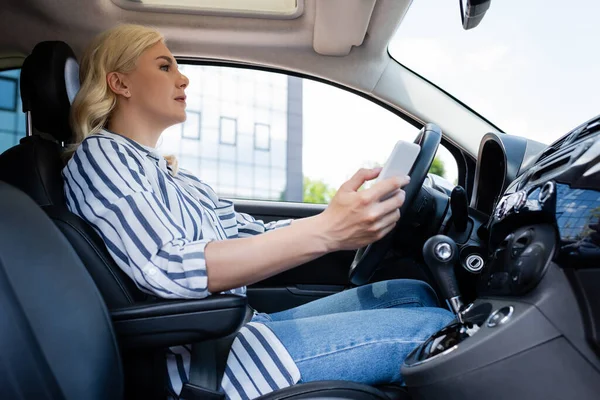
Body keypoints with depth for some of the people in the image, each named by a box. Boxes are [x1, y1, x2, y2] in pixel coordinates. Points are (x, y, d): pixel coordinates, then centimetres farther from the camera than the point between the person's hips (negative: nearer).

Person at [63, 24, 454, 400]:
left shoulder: (173, 174, 20)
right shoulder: (99, 155, -6)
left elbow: (255, 236, 13)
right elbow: (170, 270, -24)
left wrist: (367, 213, 3)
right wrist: (325, 232, -33)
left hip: (242, 324, 9)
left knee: (414, 294, 4)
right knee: (431, 325, -14)